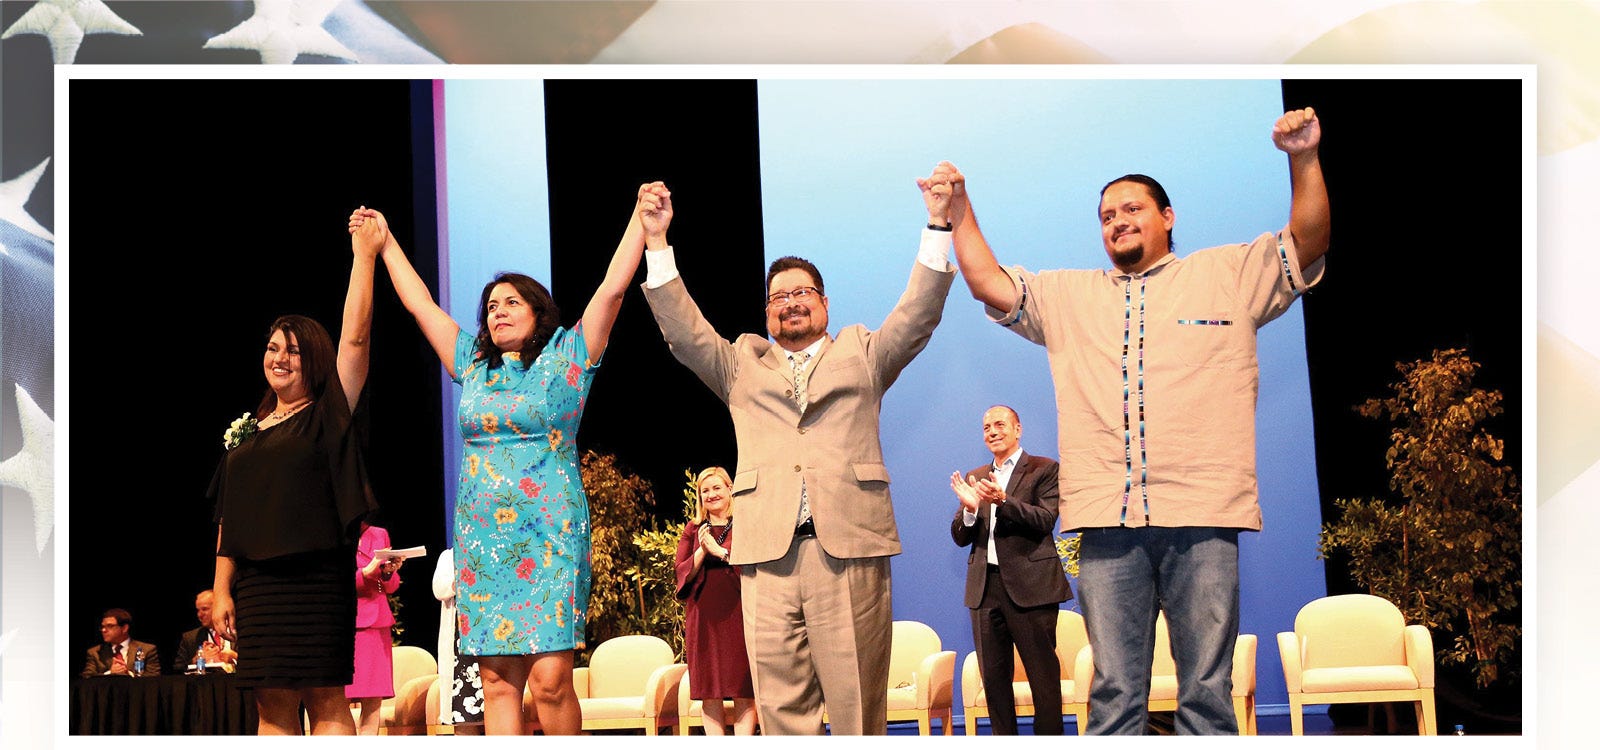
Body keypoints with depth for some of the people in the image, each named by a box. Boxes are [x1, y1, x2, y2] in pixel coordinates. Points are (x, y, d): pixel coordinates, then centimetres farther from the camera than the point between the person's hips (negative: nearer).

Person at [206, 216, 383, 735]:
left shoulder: (327, 417, 4)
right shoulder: (249, 433, 17)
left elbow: (355, 336, -6)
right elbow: (230, 517, 16)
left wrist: (364, 254, -6)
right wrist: (221, 589, 10)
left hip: (315, 576, -5)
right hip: (255, 580, 5)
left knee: (324, 696, -8)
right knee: (271, 702, 2)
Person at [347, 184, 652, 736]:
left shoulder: (565, 358, 5)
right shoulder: (473, 366, 17)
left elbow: (613, 287, -1)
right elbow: (420, 304, 25)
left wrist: (642, 220, -4)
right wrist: (385, 244, 30)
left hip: (549, 539, -4)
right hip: (482, 540, 4)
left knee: (550, 679, -14)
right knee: (498, 683, -1)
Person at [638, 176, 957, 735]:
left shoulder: (862, 355, 21)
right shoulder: (743, 366, 24)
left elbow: (918, 315, 10)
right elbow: (683, 331, 13)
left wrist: (938, 226, -1)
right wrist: (657, 243, 3)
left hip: (850, 547, -1)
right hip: (768, 554, 1)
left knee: (857, 702, -4)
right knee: (780, 703, -3)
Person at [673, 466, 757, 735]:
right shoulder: (693, 530, 15)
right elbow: (681, 572, 7)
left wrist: (720, 551, -11)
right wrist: (702, 552, -9)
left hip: (738, 612, -3)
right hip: (703, 616, 3)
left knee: (743, 690, -6)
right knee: (709, 692, 0)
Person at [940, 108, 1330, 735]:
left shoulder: (1227, 274, 15)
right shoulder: (1069, 296, 23)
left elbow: (1308, 243, 6)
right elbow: (988, 283, 19)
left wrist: (1303, 161, -8)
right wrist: (959, 211, 11)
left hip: (1202, 517, -2)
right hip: (1108, 519, 2)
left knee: (1206, 693, -3)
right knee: (1114, 693, -1)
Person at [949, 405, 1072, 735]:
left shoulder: (1044, 470, 2)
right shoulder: (975, 478, 17)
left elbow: (1045, 521, -10)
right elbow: (960, 537, 12)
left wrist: (1003, 500, -24)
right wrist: (970, 508, -10)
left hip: (1030, 584, -5)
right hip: (985, 586, 5)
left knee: (1043, 674, -3)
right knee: (993, 676, 6)